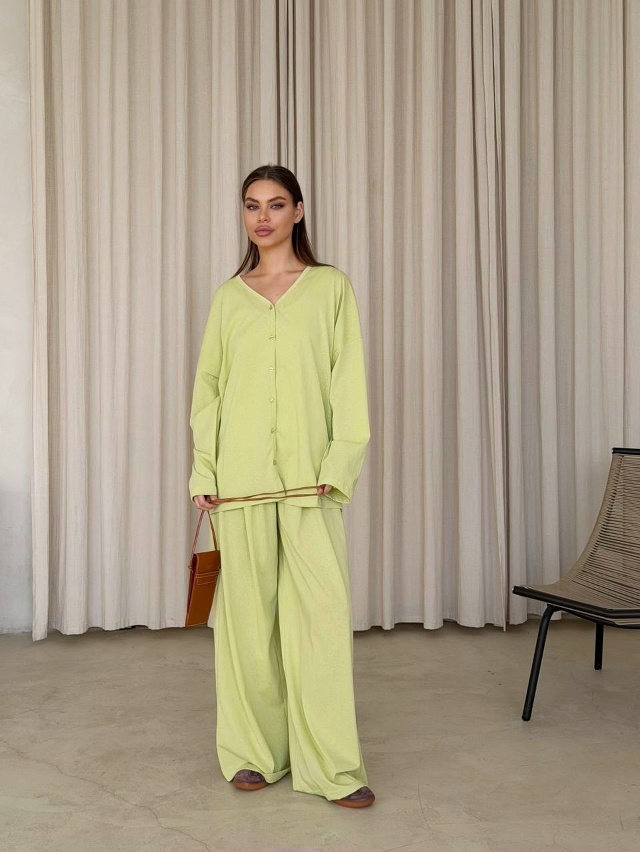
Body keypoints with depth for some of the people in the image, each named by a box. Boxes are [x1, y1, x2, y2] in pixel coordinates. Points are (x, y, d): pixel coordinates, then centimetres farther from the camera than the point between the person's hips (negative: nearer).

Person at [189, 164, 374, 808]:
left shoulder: (331, 287, 7)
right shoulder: (228, 296, 12)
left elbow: (348, 382, 1)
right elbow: (207, 387, 11)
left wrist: (339, 463, -9)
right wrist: (204, 472, 2)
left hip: (307, 475, -1)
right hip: (241, 475, 2)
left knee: (322, 609, -5)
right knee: (248, 609, 6)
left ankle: (331, 765, 3)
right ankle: (254, 750, 19)